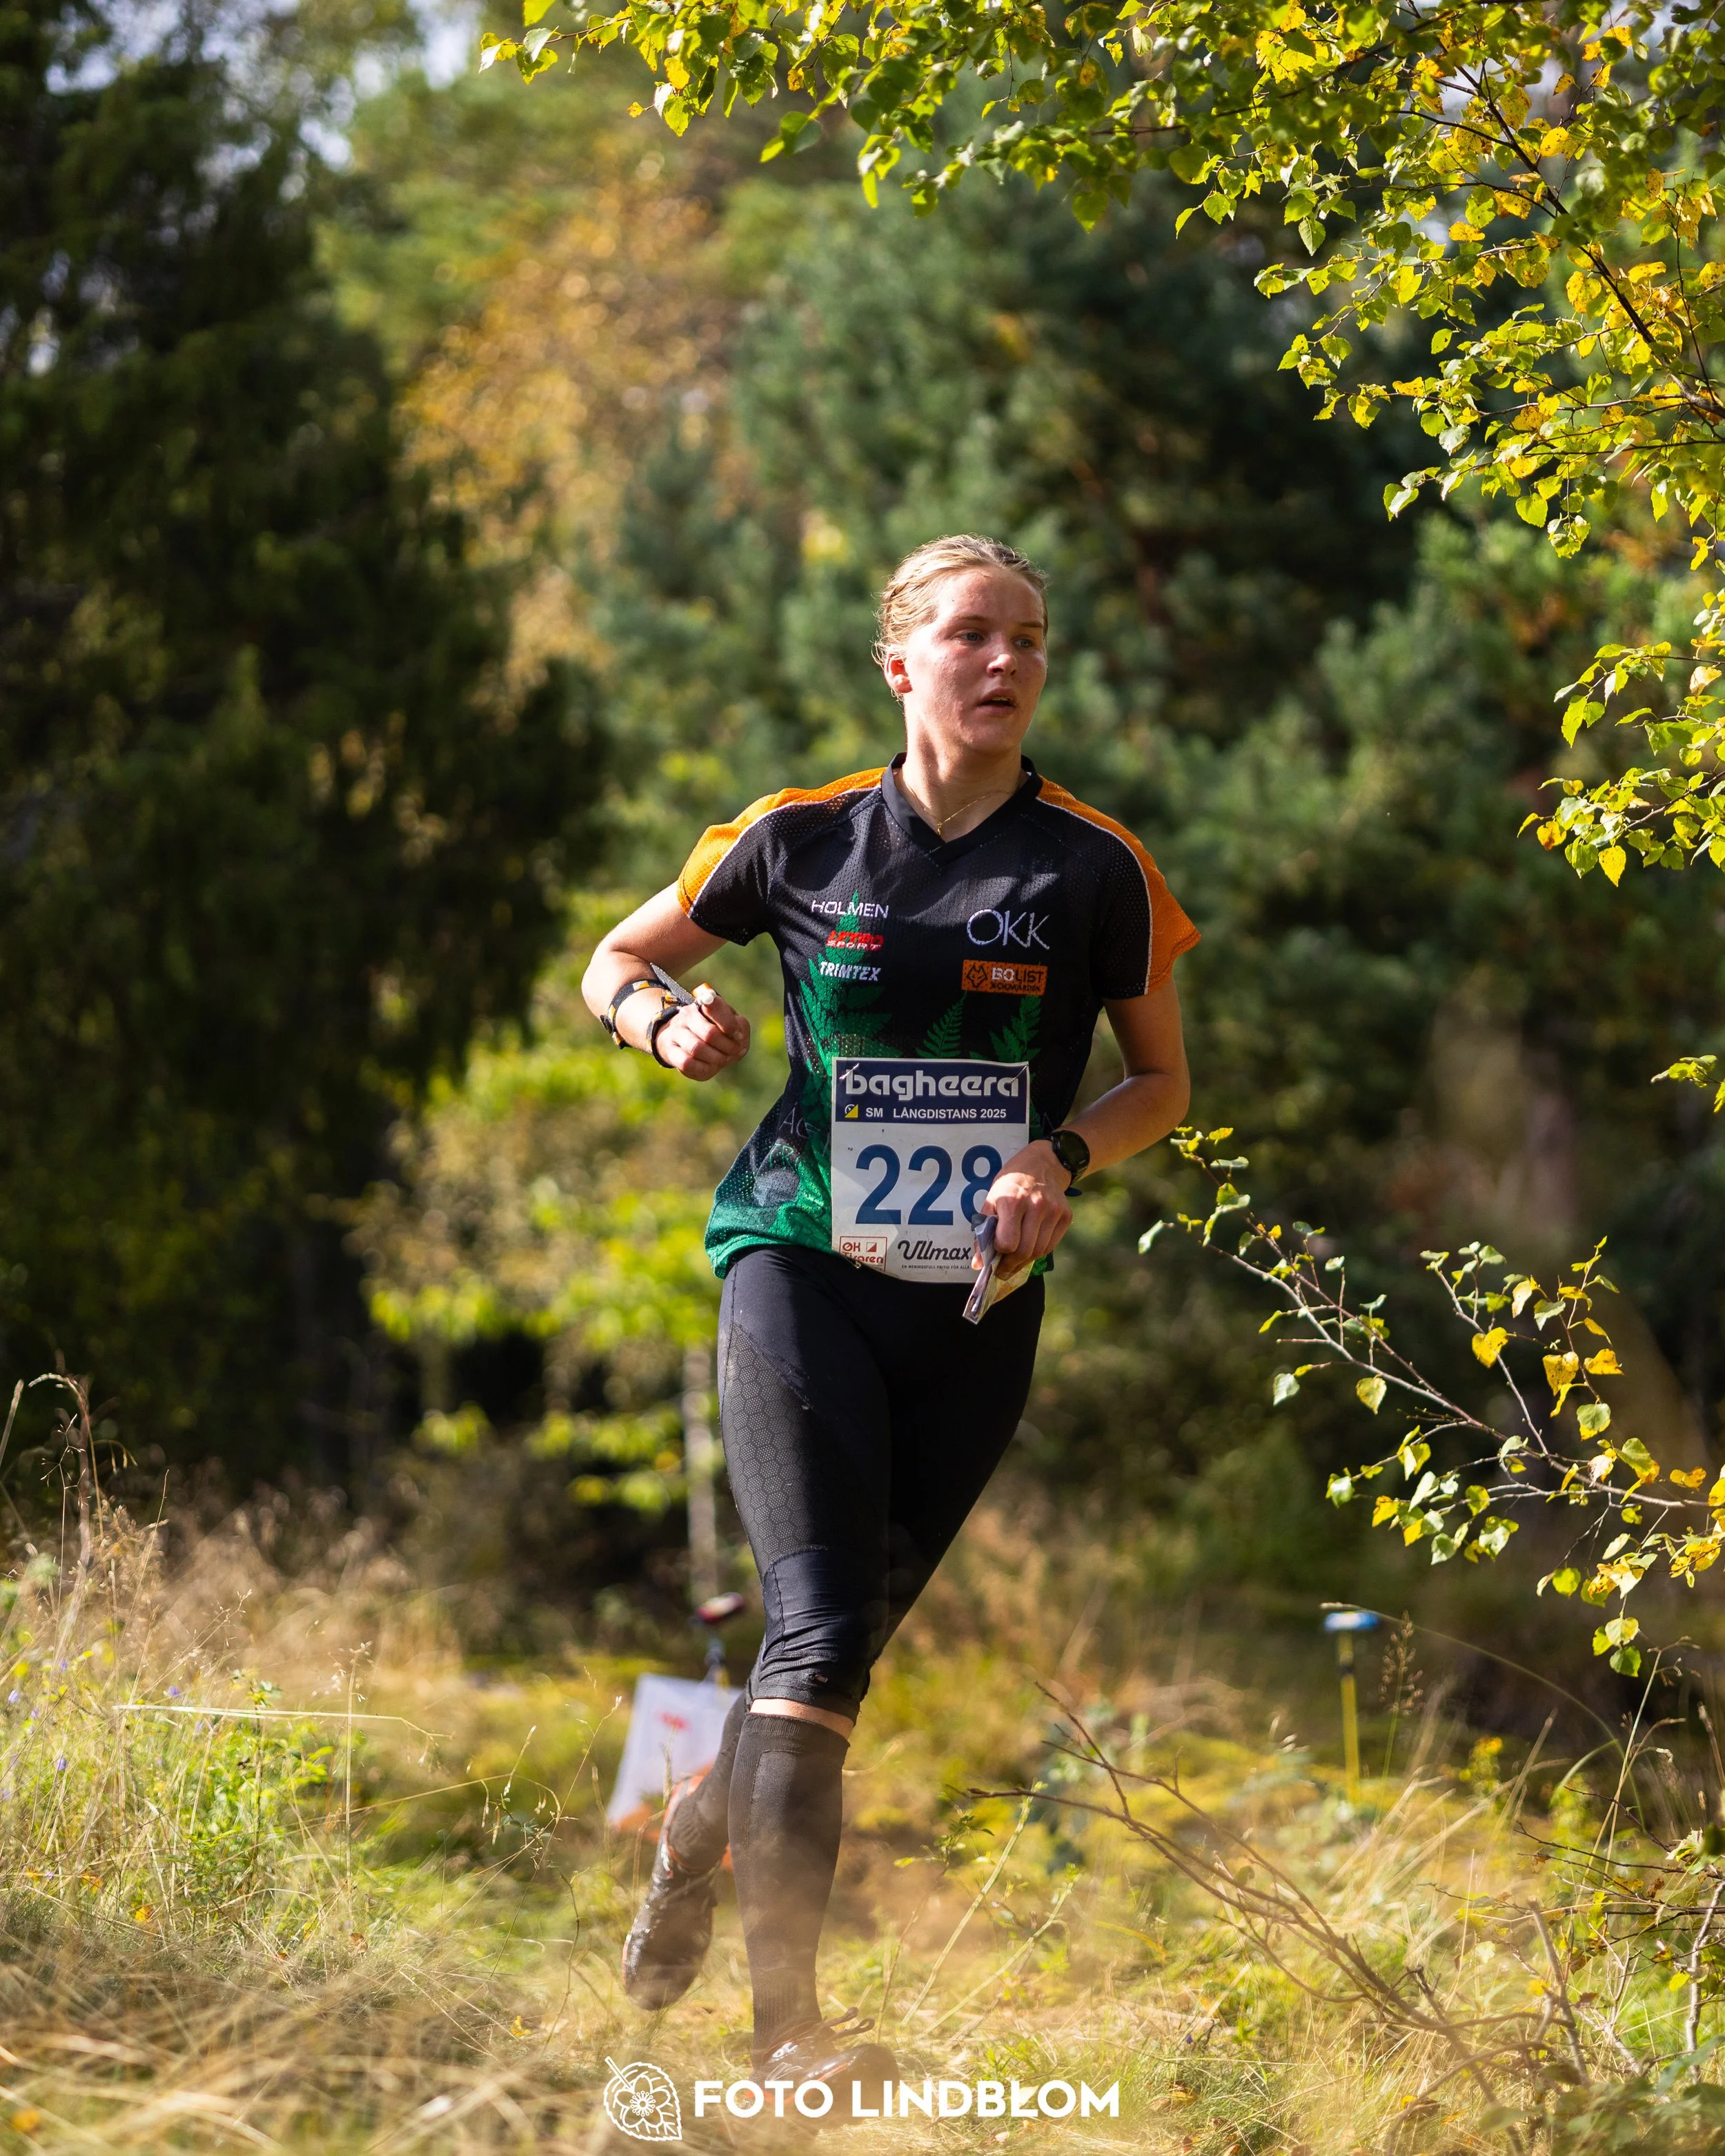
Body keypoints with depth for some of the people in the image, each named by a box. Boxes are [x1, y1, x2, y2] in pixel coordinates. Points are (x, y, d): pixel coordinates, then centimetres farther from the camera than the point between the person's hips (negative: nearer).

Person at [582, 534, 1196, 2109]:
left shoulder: (1096, 870, 1)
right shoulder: (804, 842, 1)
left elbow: (1162, 1081, 12)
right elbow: (617, 963, 15)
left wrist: (1063, 1154, -8)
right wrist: (668, 1016, -8)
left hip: (978, 1301, 3)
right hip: (804, 1265, -3)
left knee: (861, 1627, 9)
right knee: (820, 1623, -16)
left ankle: (705, 1825, 41)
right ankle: (786, 2022, -18)